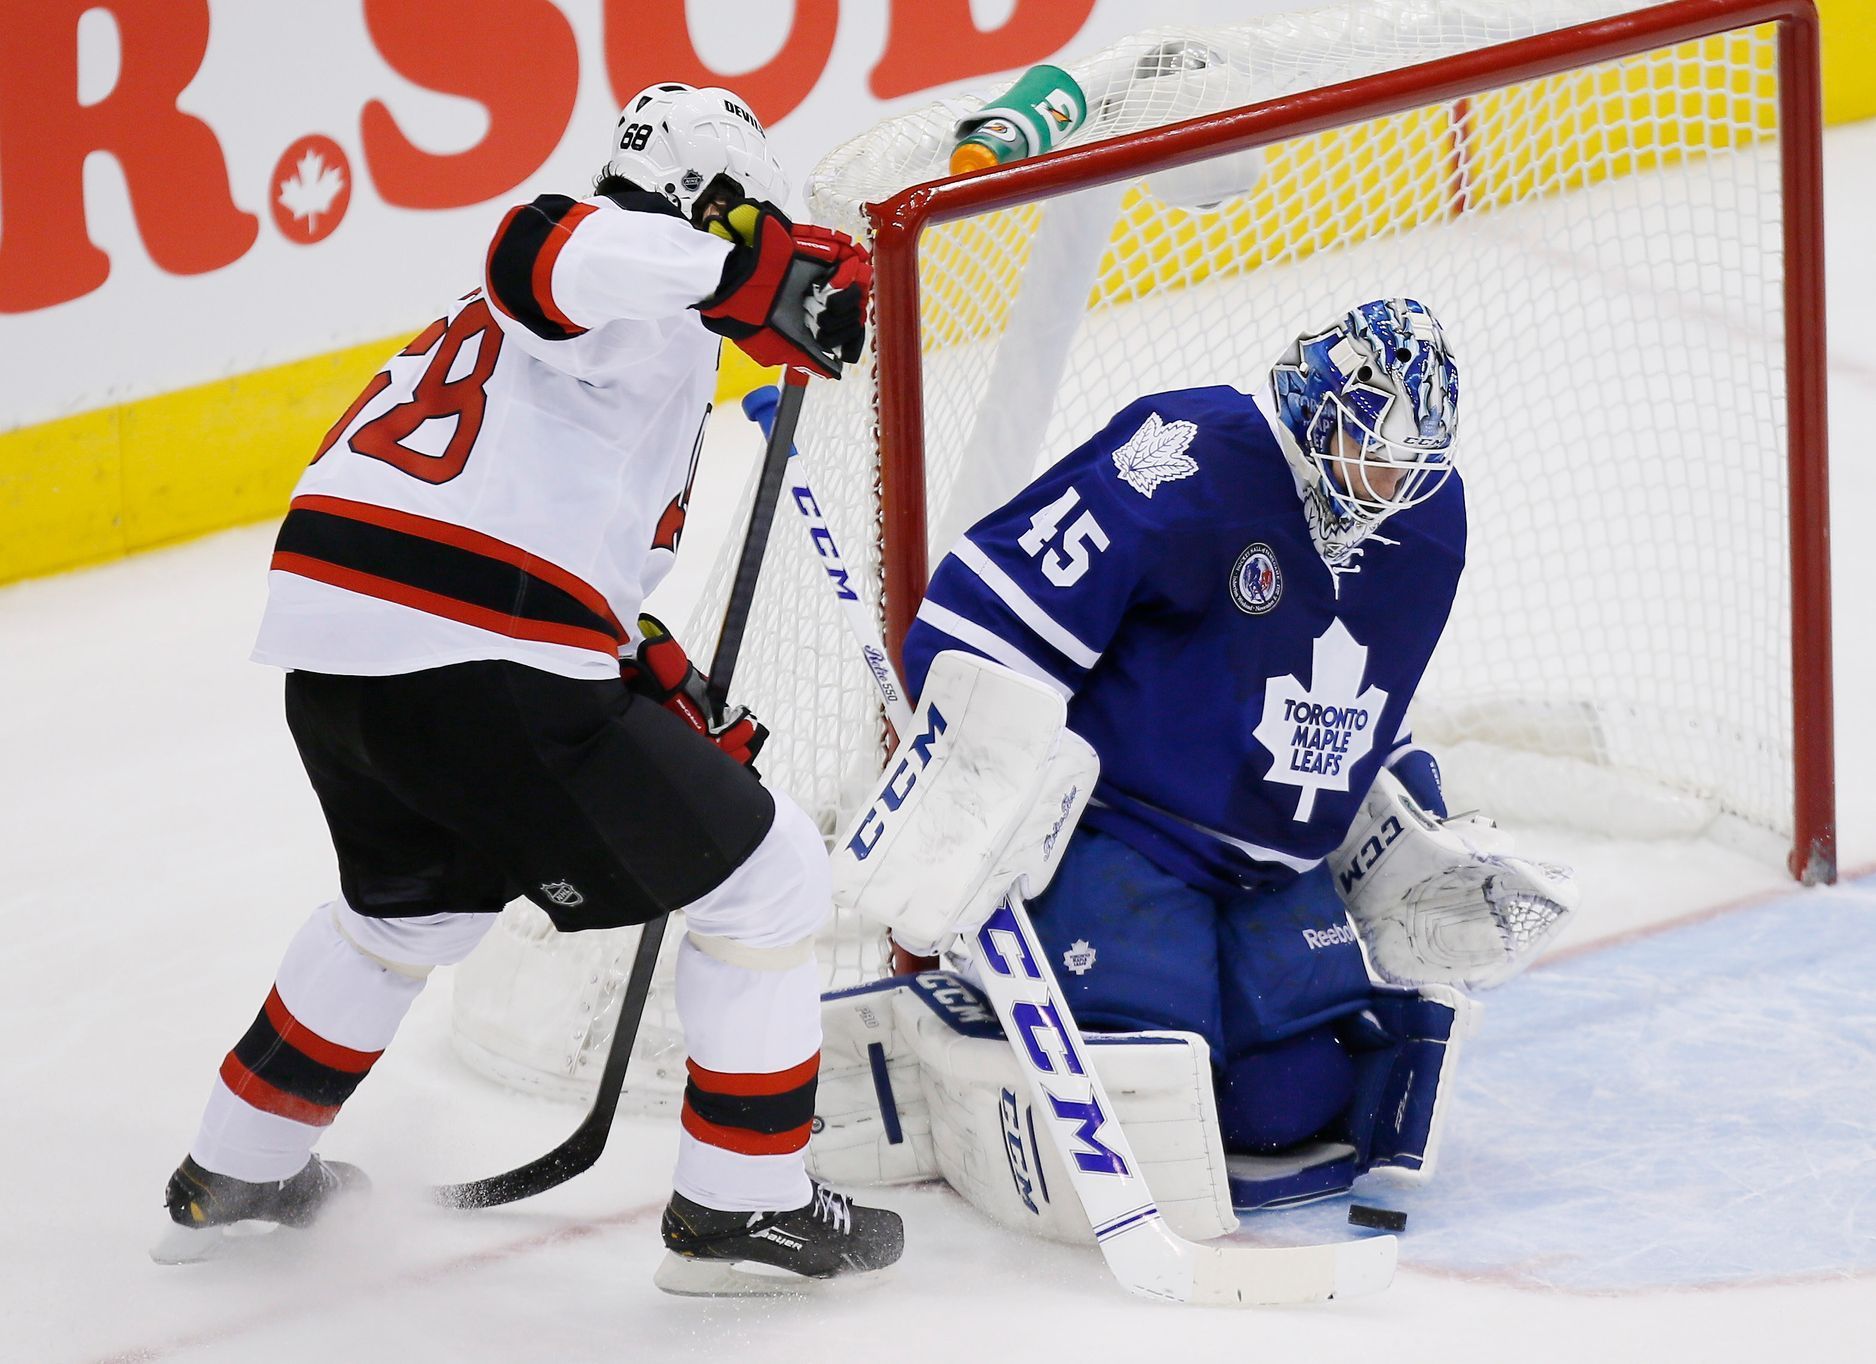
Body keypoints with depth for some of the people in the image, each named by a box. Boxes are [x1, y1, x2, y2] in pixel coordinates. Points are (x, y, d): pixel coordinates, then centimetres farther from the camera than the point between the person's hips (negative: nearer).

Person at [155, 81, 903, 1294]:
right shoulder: (659, 310, -1)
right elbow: (549, 254, -25)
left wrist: (662, 679, 31)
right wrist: (757, 273, -30)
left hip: (328, 647, 9)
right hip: (483, 670, -9)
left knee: (413, 902, 37)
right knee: (765, 874, 5)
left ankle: (234, 1173, 45)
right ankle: (741, 1208, 9)